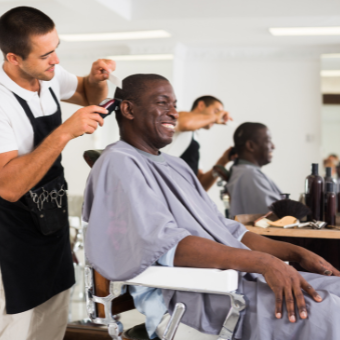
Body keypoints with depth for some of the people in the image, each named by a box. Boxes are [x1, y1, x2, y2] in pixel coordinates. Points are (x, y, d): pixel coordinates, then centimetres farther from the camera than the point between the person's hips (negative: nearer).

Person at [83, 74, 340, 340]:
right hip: (189, 298, -9)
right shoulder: (118, 163, -6)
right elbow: (164, 244, -20)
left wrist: (296, 253, 7)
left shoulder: (175, 165, 23)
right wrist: (262, 261, -26)